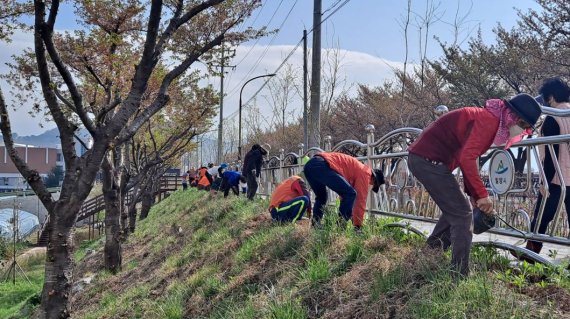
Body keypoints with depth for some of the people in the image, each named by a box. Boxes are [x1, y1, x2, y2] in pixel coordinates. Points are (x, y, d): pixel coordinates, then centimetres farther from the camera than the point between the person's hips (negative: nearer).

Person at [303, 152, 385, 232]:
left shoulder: (357, 168, 34)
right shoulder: (365, 172, 8)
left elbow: (343, 196, 39)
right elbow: (361, 200, 6)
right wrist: (358, 225, 13)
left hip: (309, 165, 10)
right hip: (321, 166, -10)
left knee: (321, 197, 30)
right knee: (350, 194, -4)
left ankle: (315, 225, 20)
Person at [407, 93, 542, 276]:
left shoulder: (488, 119, 17)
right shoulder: (490, 121, -16)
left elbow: (468, 157, 21)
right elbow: (467, 158, -26)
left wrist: (474, 194, 15)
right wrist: (482, 195, -19)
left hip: (422, 159, 11)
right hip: (430, 160, -11)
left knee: (454, 210, 24)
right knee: (462, 215, -6)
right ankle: (460, 275, -2)